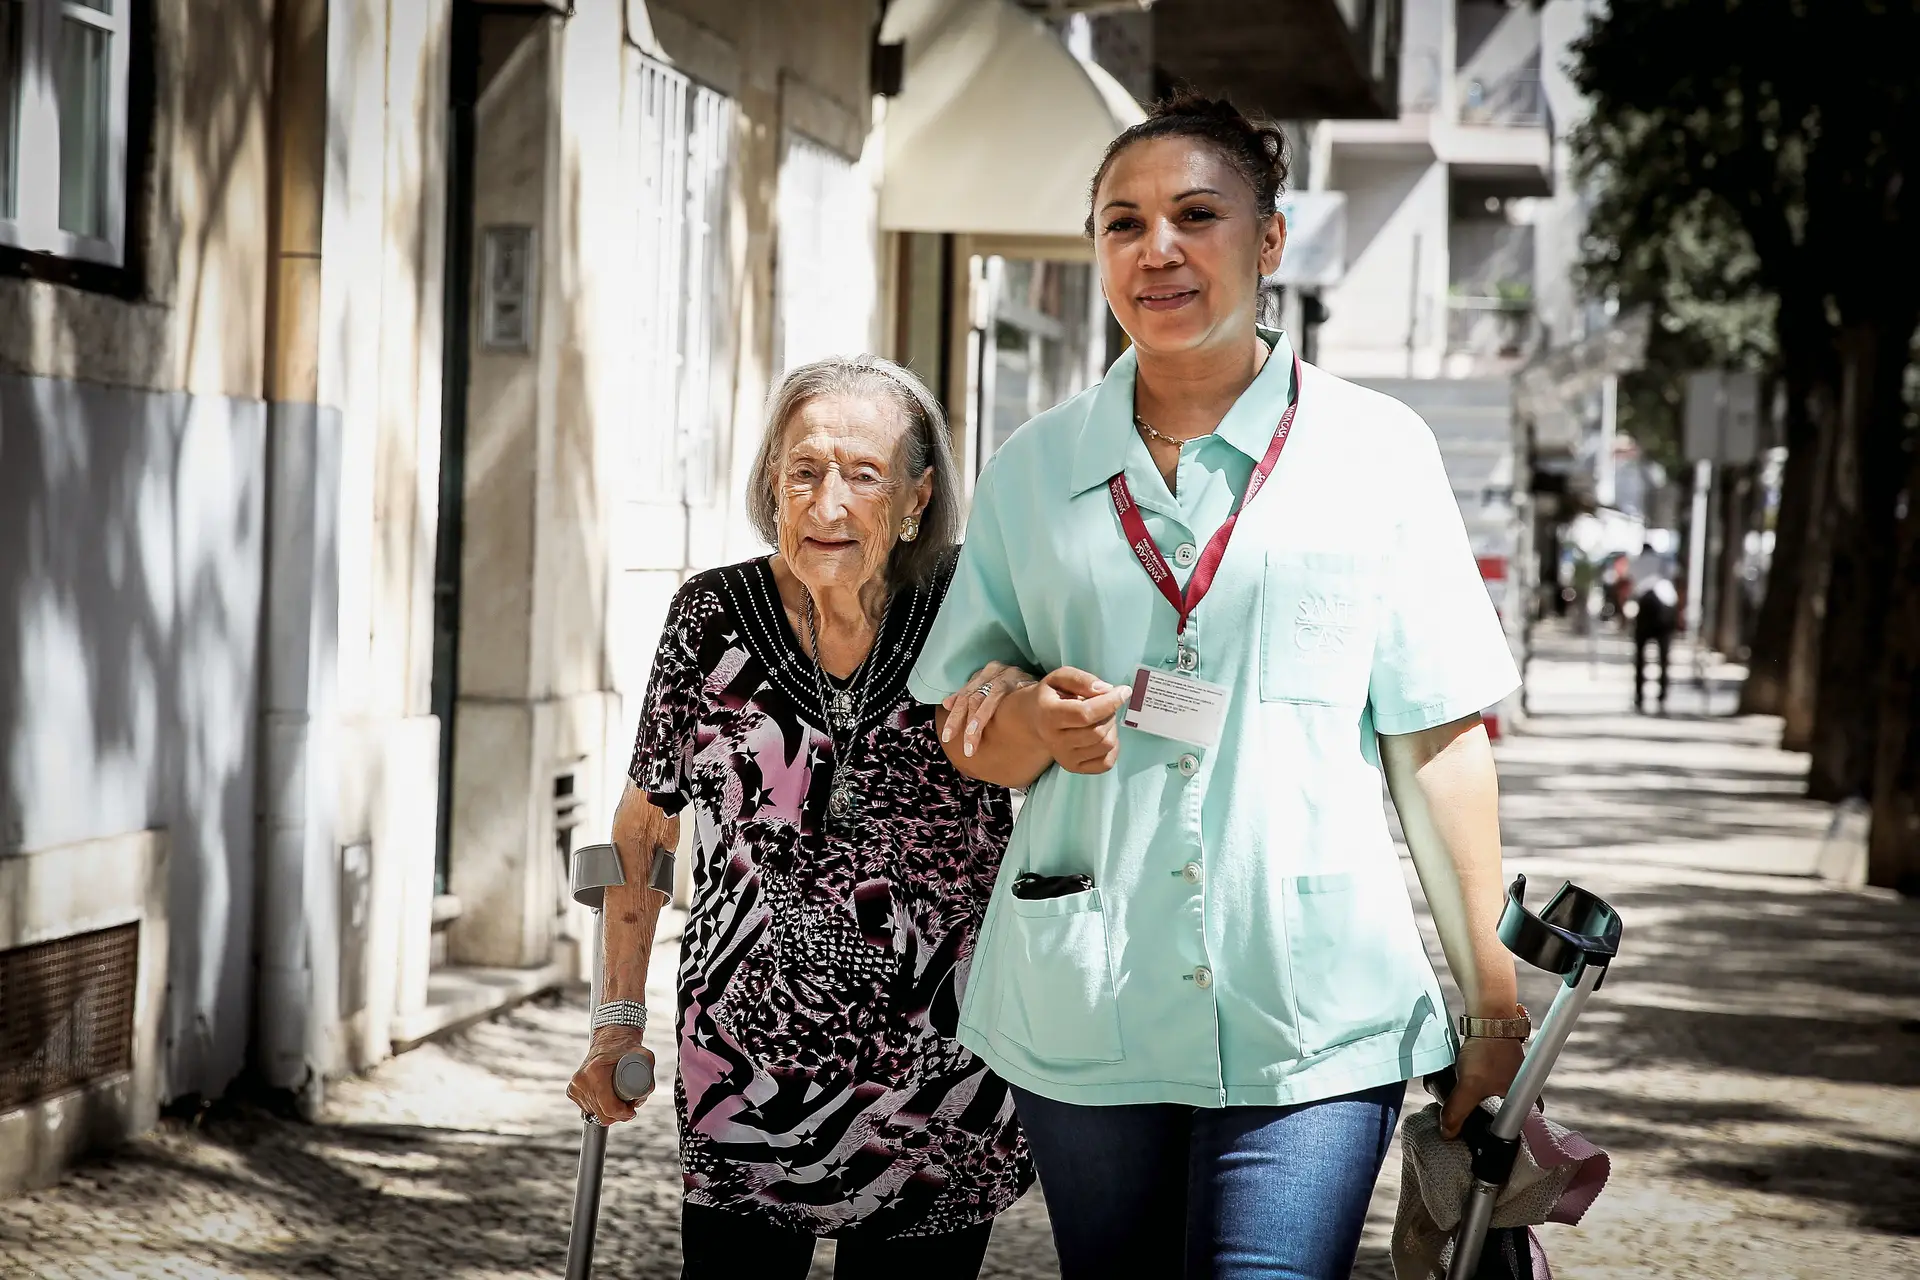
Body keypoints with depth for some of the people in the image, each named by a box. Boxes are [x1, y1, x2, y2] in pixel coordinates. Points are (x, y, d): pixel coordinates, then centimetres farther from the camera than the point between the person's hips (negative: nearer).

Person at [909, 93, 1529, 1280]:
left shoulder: (1376, 449, 3)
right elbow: (967, 737, 13)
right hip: (1079, 1017, 3)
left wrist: (1492, 1000, 1)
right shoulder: (1034, 468, 10)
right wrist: (1037, 723, -10)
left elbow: (1439, 739, 3)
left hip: (1314, 1030, -2)